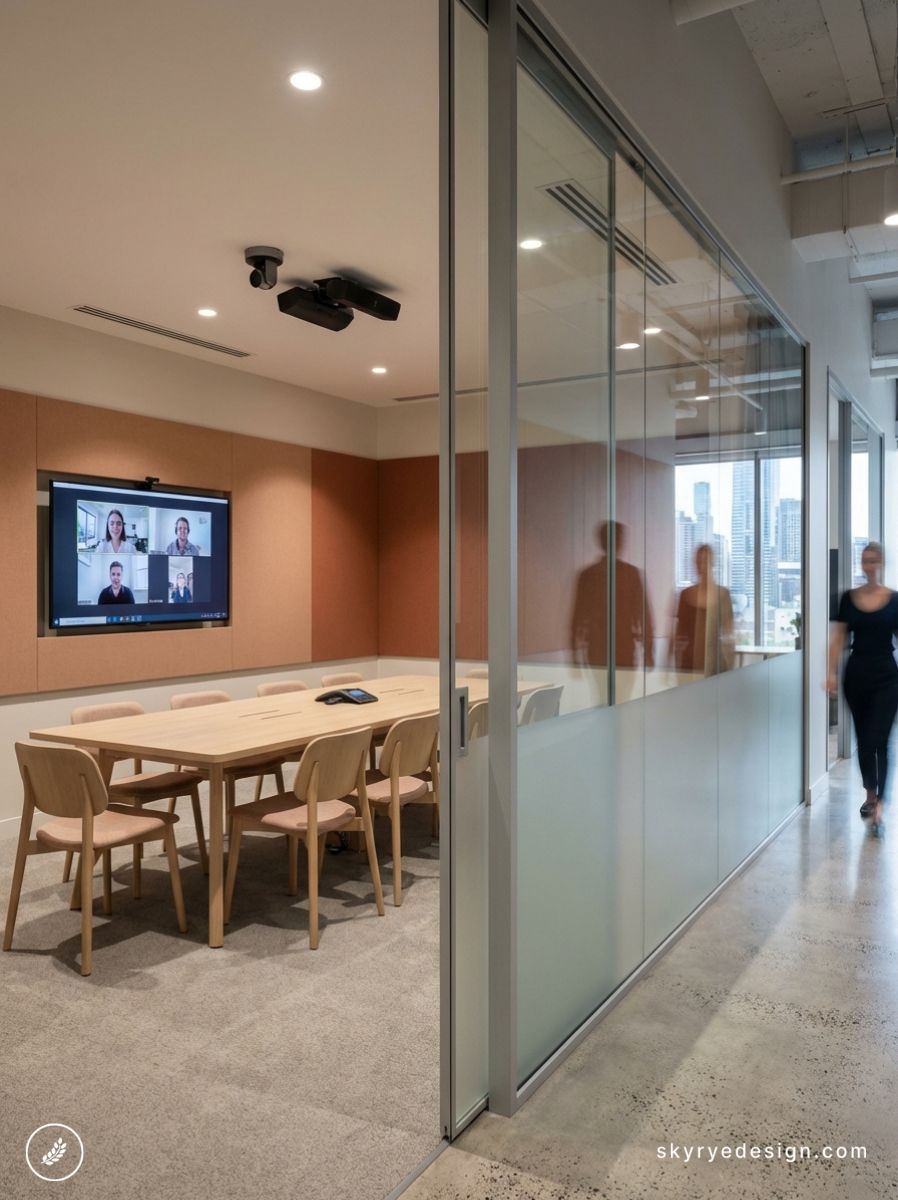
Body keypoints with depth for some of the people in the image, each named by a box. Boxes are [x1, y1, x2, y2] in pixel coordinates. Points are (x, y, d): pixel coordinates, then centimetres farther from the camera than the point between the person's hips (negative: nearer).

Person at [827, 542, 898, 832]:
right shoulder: (848, 598, 4)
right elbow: (838, 638, 4)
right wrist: (832, 672, -6)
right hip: (856, 674, 3)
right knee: (863, 740, 13)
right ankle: (870, 794, 30)